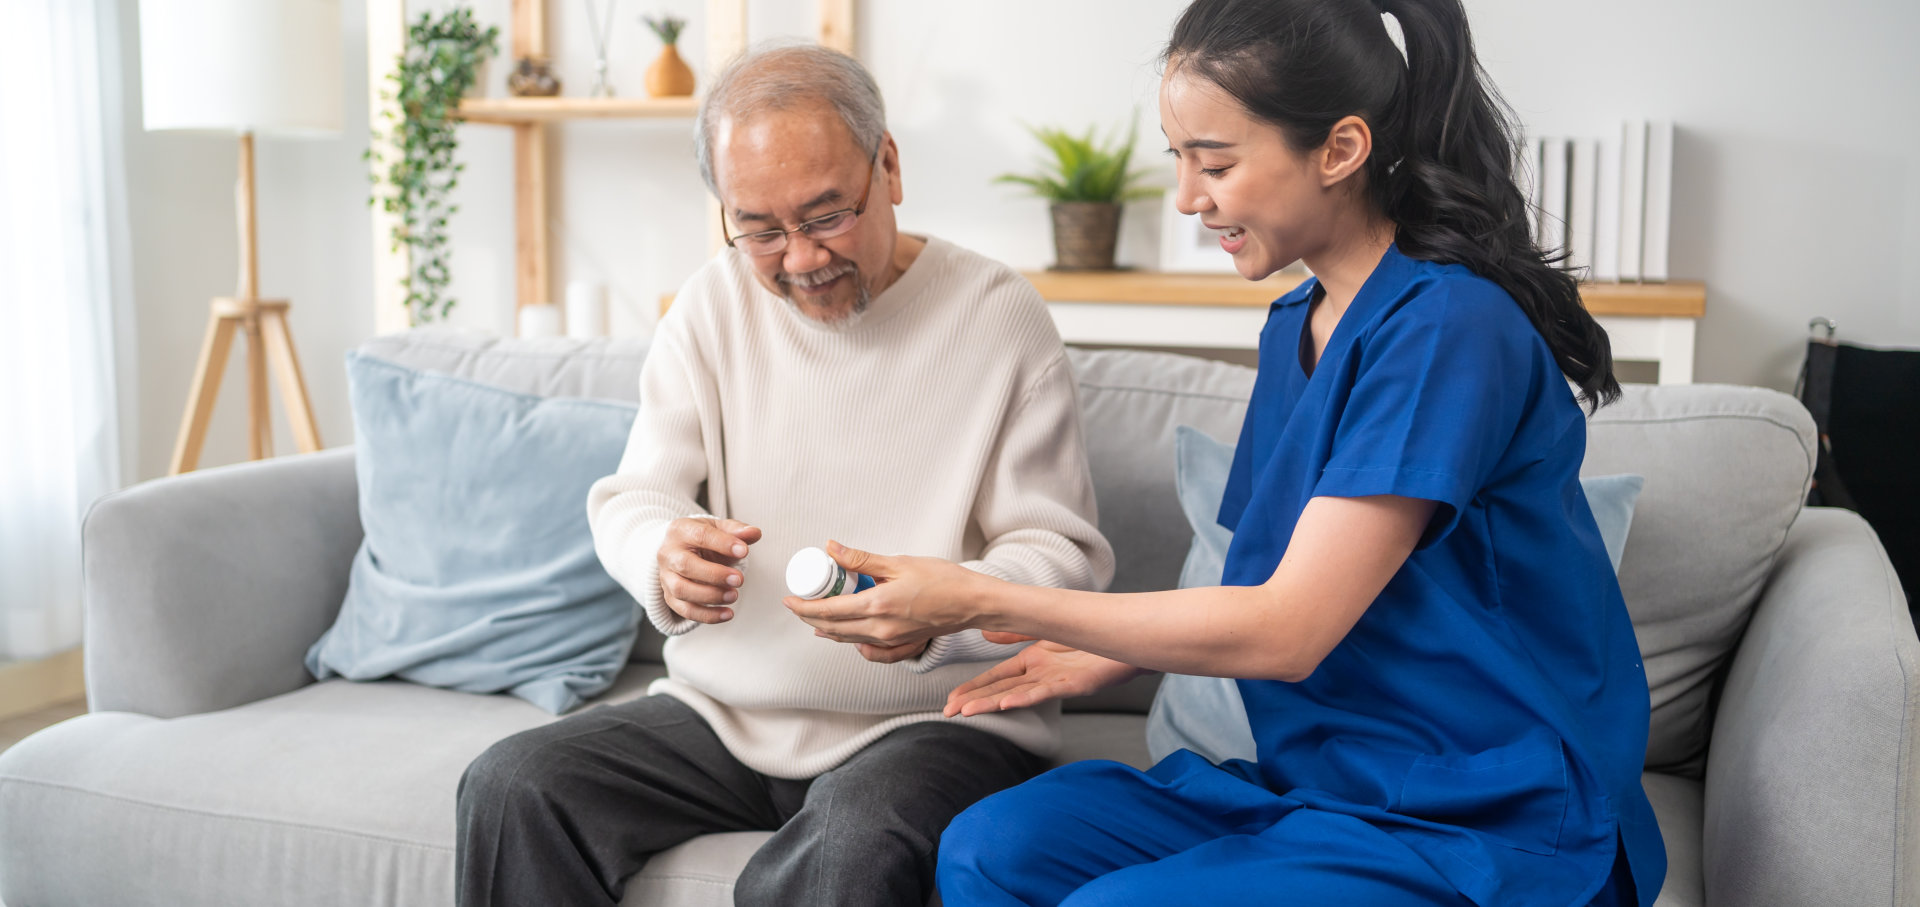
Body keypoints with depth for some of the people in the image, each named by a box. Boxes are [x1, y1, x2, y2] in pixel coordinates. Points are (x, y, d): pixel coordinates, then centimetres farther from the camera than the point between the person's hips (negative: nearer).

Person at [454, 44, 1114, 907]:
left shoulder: (998, 315, -5)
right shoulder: (712, 305, 7)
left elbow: (1065, 555, -6)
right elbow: (631, 495, 7)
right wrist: (662, 554, -19)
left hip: (933, 717, -3)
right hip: (723, 709, 4)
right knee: (507, 789, -19)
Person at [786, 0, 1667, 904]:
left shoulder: (1448, 328, -18)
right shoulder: (1294, 327, 10)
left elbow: (1286, 629, -21)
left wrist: (978, 601, -19)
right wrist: (1111, 654, 3)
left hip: (1484, 823, -8)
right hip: (1323, 779, 8)